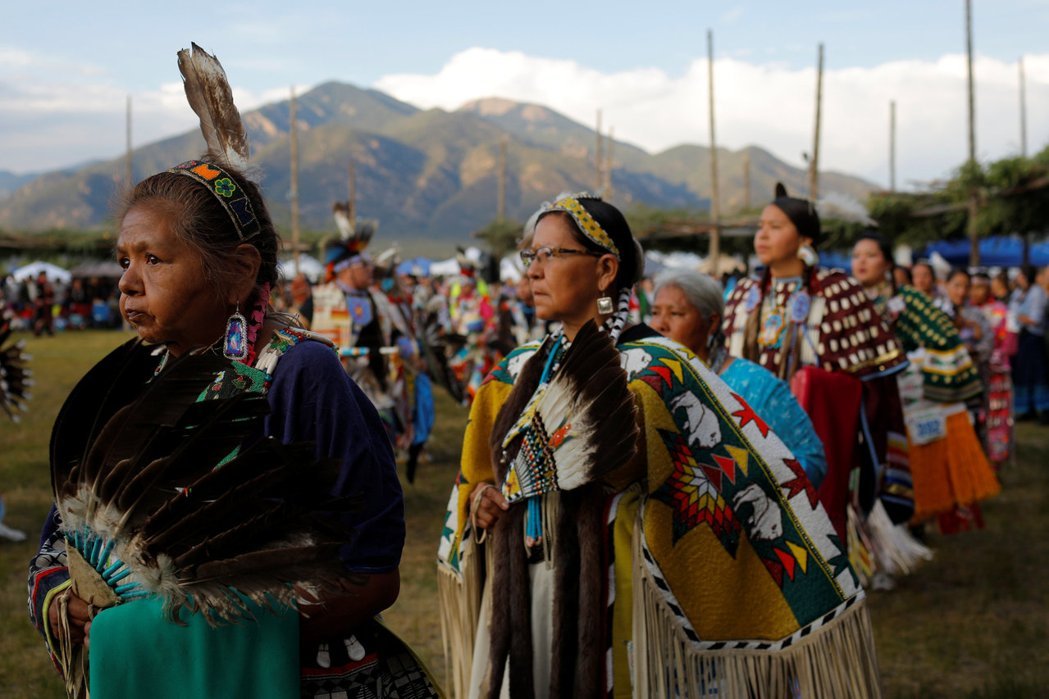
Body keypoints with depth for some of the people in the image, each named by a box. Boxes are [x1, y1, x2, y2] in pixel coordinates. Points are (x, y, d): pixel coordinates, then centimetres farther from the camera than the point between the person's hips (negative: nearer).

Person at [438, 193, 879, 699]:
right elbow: (480, 473, 21)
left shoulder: (655, 370, -11)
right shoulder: (518, 372, 9)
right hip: (516, 604, 6)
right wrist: (478, 499, 2)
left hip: (608, 605, -6)